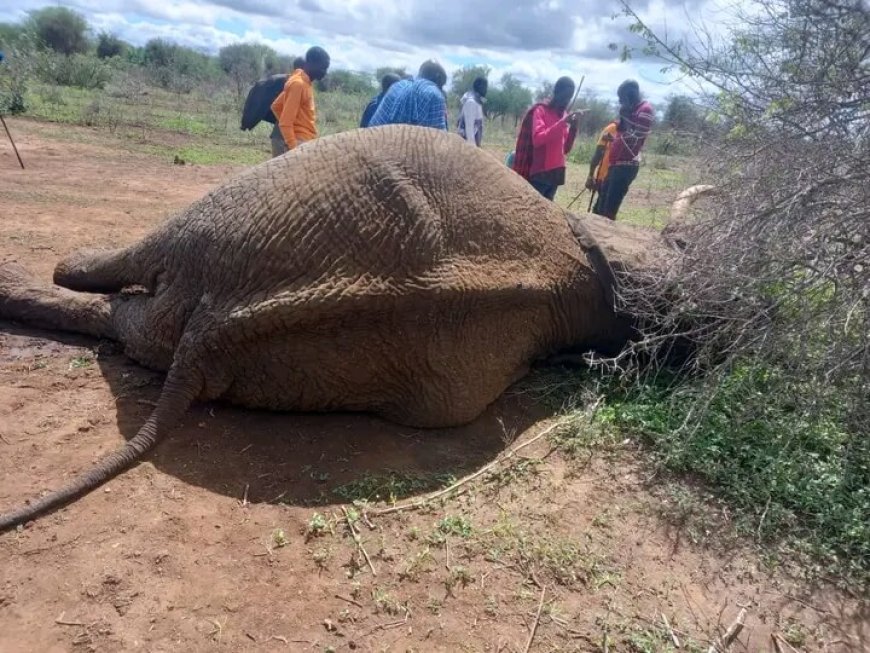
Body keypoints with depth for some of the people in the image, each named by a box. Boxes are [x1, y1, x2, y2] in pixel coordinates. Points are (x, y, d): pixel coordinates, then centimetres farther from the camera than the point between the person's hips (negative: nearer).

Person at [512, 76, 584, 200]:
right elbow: (537, 139, -20)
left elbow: (566, 149, 15)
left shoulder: (564, 115, 15)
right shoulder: (540, 110, -3)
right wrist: (562, 123, -22)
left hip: (556, 174, 6)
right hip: (539, 174, -6)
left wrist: (573, 128, -1)